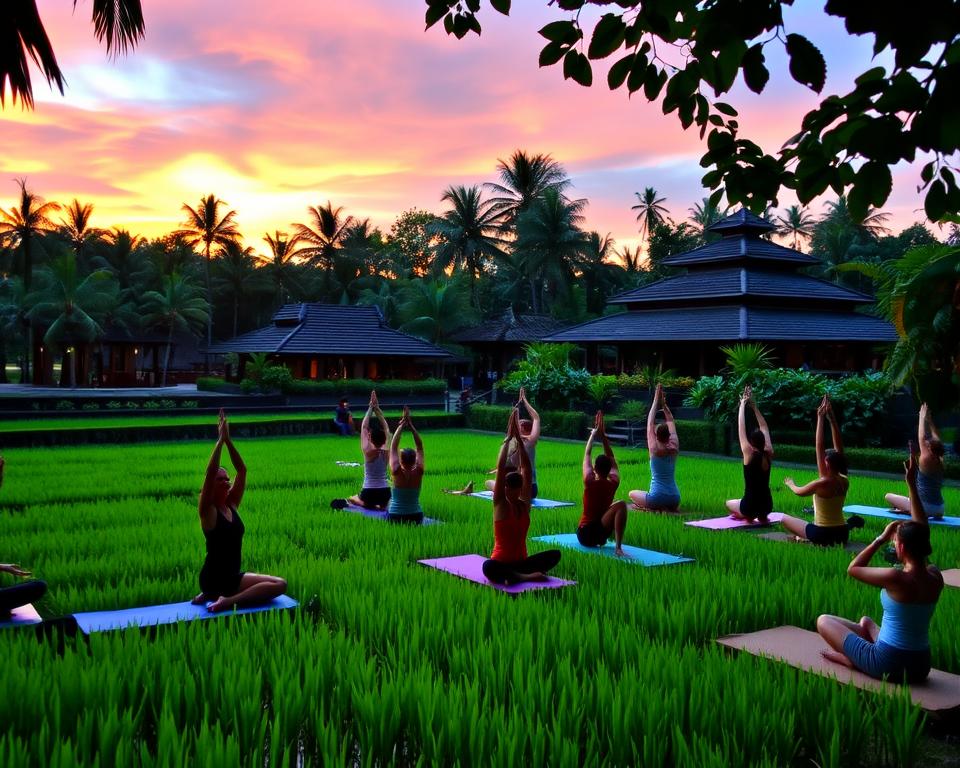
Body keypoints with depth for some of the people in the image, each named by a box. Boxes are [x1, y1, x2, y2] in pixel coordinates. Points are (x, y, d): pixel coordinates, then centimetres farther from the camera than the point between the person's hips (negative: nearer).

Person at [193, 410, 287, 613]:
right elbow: (210, 473, -23)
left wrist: (228, 440, -7)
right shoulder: (208, 511, -9)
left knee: (280, 585, -7)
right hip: (213, 578, -8)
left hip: (232, 576, 8)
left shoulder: (232, 506, 7)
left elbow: (242, 470, 2)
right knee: (277, 584, -17)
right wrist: (220, 439, -22)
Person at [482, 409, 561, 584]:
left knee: (555, 554, -17)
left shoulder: (524, 504, 3)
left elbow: (526, 469, -3)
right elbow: (500, 469, -15)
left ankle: (514, 576, -23)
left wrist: (519, 439, -8)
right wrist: (508, 439, -15)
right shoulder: (500, 504, -6)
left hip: (521, 561, 5)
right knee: (488, 567, -39)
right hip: (501, 562, -5)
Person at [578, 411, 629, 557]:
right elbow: (611, 458, 2)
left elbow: (587, 455, 0)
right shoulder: (613, 483, -10)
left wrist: (593, 434, 11)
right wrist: (603, 436, 6)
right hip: (599, 533, -3)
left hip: (584, 535, 3)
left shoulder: (589, 482, -11)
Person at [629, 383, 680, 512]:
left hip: (657, 497, -4)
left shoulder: (654, 449, -9)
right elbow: (671, 423, 12)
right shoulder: (674, 448, 1)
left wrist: (656, 401, 5)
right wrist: (664, 404, 16)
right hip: (674, 499, 4)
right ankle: (667, 508, 4)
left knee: (632, 494, 25)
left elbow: (650, 424, -1)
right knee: (672, 505, 40)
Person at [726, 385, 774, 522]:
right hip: (767, 505, 7)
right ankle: (761, 517, 23)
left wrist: (743, 405, -1)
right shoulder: (768, 455, -2)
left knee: (729, 503, 26)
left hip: (750, 506, -7)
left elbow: (741, 428, -10)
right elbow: (764, 427, 7)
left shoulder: (749, 455, -14)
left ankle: (747, 516, 9)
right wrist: (753, 406, 10)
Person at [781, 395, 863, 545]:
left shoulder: (822, 483, -21)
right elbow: (839, 447, -2)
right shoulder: (844, 481, -3)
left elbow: (799, 491, -11)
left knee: (784, 519, 11)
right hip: (842, 535, 5)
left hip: (822, 535, -5)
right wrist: (831, 419, -4)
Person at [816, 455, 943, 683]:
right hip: (920, 667, 7)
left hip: (888, 664, -7)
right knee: (865, 621, 35)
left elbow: (853, 569, -10)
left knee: (823, 620, 10)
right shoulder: (935, 578, -6)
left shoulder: (898, 578, -25)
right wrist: (912, 484, 7)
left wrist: (881, 538, -8)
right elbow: (921, 532, 5)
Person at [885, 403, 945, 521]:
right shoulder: (940, 463, 4)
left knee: (889, 496, 5)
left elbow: (921, 438, -9)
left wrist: (922, 417, 0)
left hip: (926, 507, -7)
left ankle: (909, 512, 4)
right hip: (939, 508, 8)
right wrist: (929, 420, 18)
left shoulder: (926, 461, -15)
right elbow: (937, 440, 14)